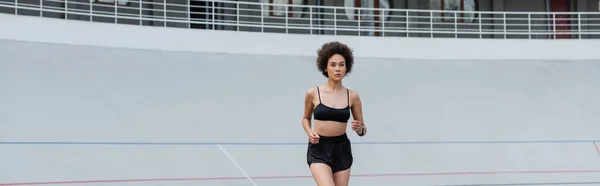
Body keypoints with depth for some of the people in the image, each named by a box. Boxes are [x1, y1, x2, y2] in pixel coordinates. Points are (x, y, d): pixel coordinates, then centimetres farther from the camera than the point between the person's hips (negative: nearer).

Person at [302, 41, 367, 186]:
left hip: (342, 149, 3)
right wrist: (309, 133, -4)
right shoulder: (313, 93, -3)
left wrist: (359, 129, -15)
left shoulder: (352, 96, 0)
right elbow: (306, 118, 15)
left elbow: (363, 130, 8)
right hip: (318, 149, -3)